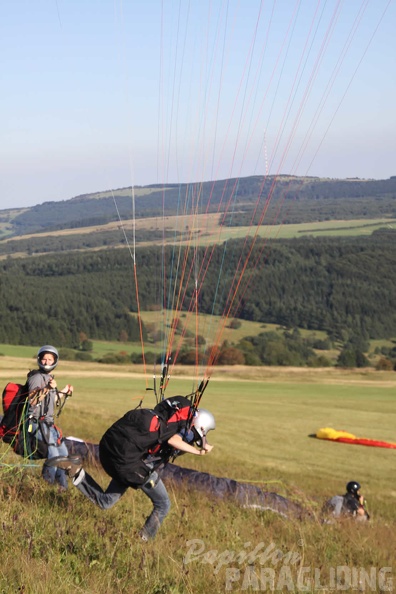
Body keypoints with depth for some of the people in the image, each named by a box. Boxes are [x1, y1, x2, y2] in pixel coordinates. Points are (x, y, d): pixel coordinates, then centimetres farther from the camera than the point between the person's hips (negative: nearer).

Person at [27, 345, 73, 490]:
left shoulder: (50, 379, 17)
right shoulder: (37, 377, -12)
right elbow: (32, 400, -26)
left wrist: (64, 393, 18)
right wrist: (47, 388, -34)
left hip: (49, 424, 10)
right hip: (38, 424, -10)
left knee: (63, 453, 16)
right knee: (53, 456, -18)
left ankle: (62, 487, 29)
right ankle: (48, 483, -1)